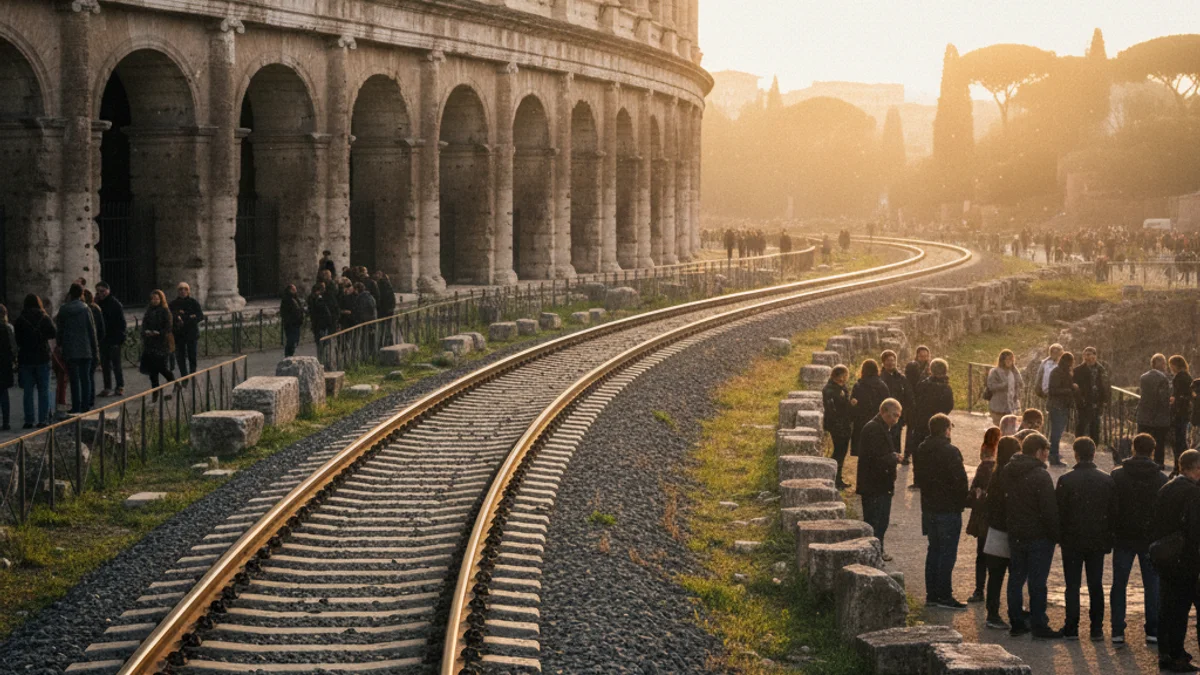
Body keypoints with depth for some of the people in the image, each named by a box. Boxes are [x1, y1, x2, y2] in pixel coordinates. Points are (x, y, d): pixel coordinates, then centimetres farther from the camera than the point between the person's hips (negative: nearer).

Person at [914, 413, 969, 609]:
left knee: (934, 549, 15)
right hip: (949, 508, -7)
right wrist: (962, 502, -4)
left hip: (929, 508, 7)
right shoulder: (950, 451, -18)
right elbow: (960, 480, -18)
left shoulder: (921, 451, 6)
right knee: (948, 552, -2)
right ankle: (944, 596, -1)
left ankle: (932, 594, 17)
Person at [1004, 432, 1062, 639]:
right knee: (1037, 582, -1)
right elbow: (1050, 510, -18)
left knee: (1016, 579, 13)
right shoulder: (1040, 476, -18)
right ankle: (1038, 625, 3)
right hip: (1038, 536, -7)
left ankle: (1016, 622, 18)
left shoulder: (1008, 473, 4)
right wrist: (1057, 534, -10)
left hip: (1015, 535, 7)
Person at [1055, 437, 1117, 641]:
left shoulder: (1065, 480, -11)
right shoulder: (1107, 480, -3)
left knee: (1072, 586, 6)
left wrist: (1060, 534, 6)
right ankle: (1096, 629, 10)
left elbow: (1059, 511, -9)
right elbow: (1114, 512, 2)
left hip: (1072, 541, -2)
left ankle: (1071, 628, 6)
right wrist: (1108, 536, 12)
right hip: (1098, 541, 2)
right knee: (1096, 585, 9)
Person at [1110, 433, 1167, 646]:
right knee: (1152, 585, 9)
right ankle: (1153, 631, 8)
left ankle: (1118, 631, 5)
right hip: (1150, 540, 0)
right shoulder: (1161, 479, -5)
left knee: (1119, 584, 8)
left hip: (1123, 539, 0)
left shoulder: (1116, 475, -6)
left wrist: (1110, 533, 5)